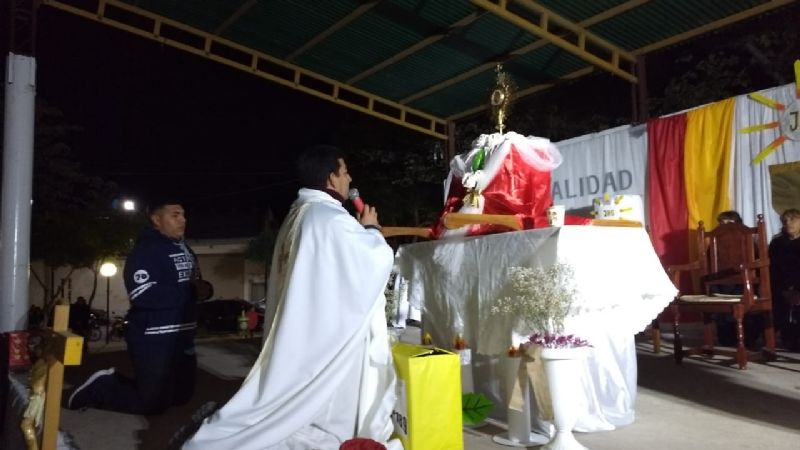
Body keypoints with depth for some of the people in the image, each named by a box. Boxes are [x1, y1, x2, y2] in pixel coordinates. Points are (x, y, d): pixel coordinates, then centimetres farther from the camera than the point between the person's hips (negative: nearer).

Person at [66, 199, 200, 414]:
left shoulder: (185, 250, 14)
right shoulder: (146, 251, -15)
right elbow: (143, 296, -27)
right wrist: (189, 291, -21)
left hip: (182, 338, 9)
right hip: (153, 340, -9)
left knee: (182, 396, 19)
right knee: (152, 402, -3)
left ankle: (116, 381, 32)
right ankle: (100, 388, 19)